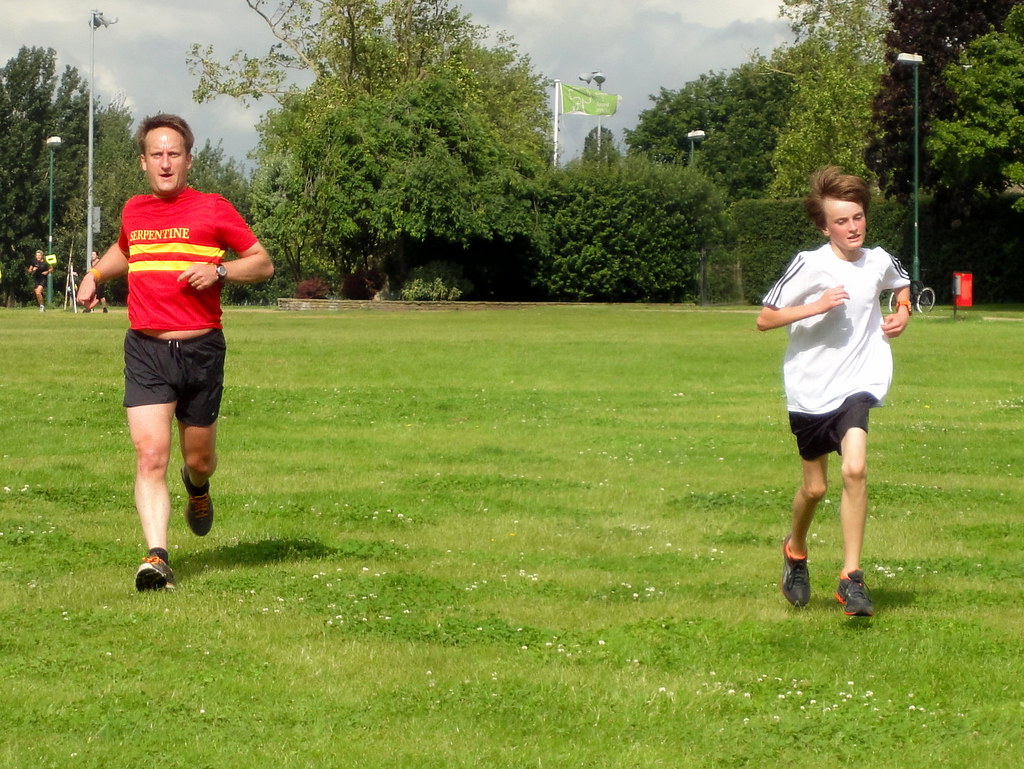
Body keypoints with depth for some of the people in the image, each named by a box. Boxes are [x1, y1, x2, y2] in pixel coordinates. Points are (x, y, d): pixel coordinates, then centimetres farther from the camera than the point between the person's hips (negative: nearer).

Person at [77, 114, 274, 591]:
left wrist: (218, 271, -14)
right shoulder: (133, 211, 11)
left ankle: (198, 488, 50)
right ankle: (156, 557, -21)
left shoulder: (213, 210, -1)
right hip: (145, 350, 1)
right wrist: (96, 274, 18)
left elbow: (264, 264, 2)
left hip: (201, 350, -1)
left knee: (198, 459, 12)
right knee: (150, 455, -15)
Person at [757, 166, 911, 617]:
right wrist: (815, 307, -22)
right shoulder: (810, 265, -13)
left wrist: (903, 313, 6)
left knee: (855, 468, -20)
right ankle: (795, 550, 41)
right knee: (814, 486, 9)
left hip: (856, 382, 2)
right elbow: (764, 319, -10)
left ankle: (851, 577, -15)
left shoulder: (878, 262, 1)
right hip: (809, 389, -1)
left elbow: (901, 284, 26)